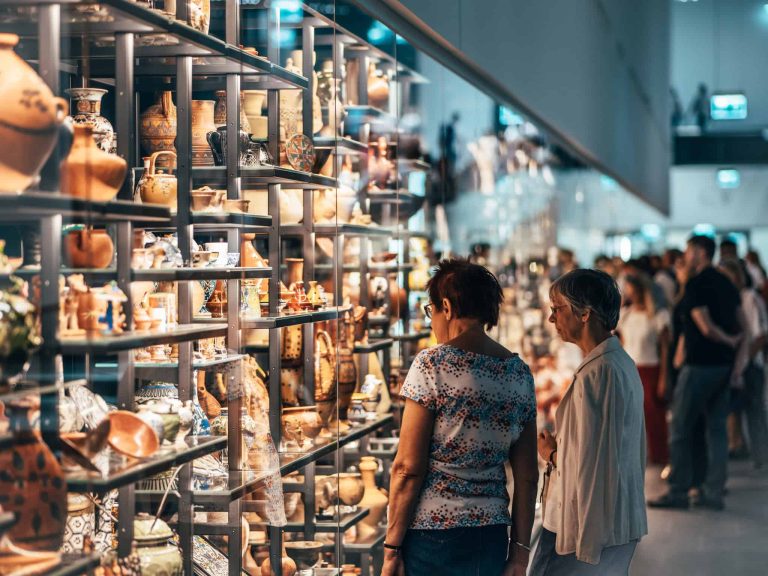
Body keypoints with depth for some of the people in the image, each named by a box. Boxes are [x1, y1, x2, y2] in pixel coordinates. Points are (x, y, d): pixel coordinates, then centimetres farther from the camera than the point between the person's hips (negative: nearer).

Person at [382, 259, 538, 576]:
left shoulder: (432, 364, -9)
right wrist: (520, 550, 13)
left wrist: (391, 549, -7)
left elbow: (408, 469, -12)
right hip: (491, 536, 5)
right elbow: (527, 476, 8)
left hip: (432, 534, -5)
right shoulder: (519, 372, 6)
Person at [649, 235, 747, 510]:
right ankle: (714, 492, 12)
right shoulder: (727, 283, 11)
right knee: (717, 428, 10)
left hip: (699, 364, -8)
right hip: (724, 364, 8)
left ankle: (678, 491, 4)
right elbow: (741, 324, 11)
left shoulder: (696, 284, -13)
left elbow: (706, 327, -19)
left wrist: (729, 341, -3)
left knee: (680, 429, 1)